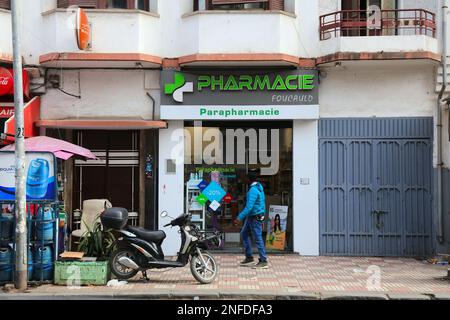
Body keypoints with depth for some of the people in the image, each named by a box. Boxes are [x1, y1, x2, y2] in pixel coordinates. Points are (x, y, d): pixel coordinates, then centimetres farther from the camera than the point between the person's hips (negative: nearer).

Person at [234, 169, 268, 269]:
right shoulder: (260, 187, 10)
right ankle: (249, 257, 20)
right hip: (251, 217, 10)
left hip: (255, 217, -10)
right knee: (244, 234, 16)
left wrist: (240, 218, -24)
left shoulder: (253, 190, -21)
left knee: (258, 238, -5)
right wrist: (263, 215, 22)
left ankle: (263, 261, 1)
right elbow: (262, 202, 16)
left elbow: (249, 207, -27)